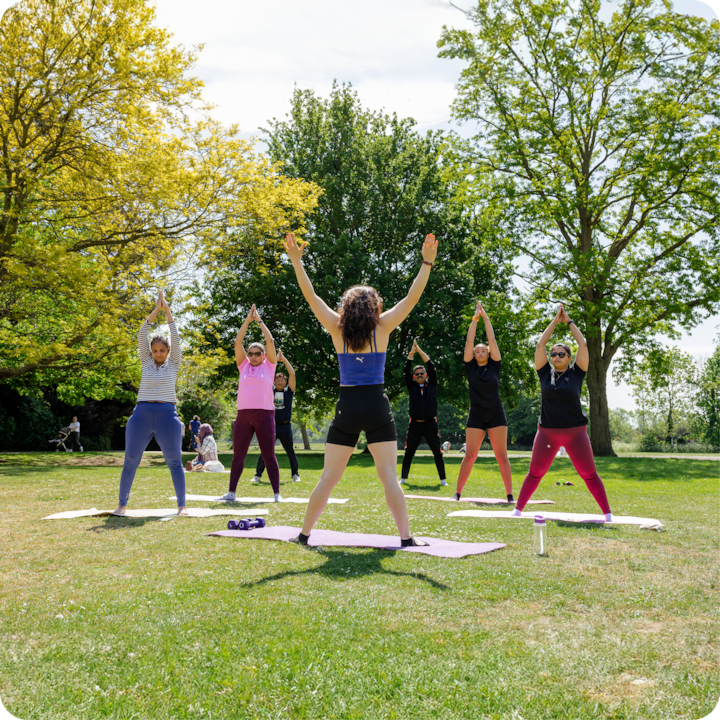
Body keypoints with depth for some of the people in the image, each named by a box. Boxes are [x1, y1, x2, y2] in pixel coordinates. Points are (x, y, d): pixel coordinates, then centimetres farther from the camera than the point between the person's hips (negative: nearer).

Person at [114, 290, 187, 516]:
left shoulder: (173, 363, 6)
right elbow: (142, 335, -1)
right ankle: (122, 504, 15)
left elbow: (175, 338, -4)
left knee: (175, 462, 0)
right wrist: (156, 310, -8)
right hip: (142, 414, 2)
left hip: (167, 415, -1)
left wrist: (167, 310, -7)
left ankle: (181, 505, 7)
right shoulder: (146, 362, 8)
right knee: (130, 461, 4)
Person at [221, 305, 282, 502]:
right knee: (238, 455, 6)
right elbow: (237, 342, 6)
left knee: (269, 455, 0)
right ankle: (231, 492, 12)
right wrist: (248, 320, 6)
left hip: (264, 414, -3)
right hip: (243, 414, 3)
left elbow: (270, 341, 0)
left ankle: (277, 493, 4)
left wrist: (259, 321, 6)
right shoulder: (243, 366, 13)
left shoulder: (268, 366, 7)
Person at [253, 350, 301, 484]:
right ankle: (258, 475, 6)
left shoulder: (289, 391, 6)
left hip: (285, 426, 0)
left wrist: (284, 359, -4)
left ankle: (295, 474, 18)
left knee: (290, 452, 7)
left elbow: (292, 374, -4)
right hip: (271, 426, 1)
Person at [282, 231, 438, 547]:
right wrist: (427, 263, 2)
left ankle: (304, 534, 14)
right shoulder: (382, 328, 0)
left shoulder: (337, 329, 3)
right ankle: (406, 537, -1)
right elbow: (412, 297, 1)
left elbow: (310, 296, 6)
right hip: (377, 406, -1)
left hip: (347, 407, 1)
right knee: (389, 476, 0)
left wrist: (296, 261, 8)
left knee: (329, 477, 8)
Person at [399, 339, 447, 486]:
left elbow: (431, 367, 3)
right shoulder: (411, 386, 10)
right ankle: (403, 478, 12)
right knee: (408, 453, 3)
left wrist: (420, 350, 1)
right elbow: (406, 370, 2)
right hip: (414, 424, 0)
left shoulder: (432, 385, 9)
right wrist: (412, 351, -3)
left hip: (430, 423, 0)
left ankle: (443, 479, 8)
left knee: (438, 453, 1)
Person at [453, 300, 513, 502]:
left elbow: (492, 339, -1)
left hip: (496, 414, 0)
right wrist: (475, 318, -2)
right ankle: (457, 493, 2)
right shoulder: (471, 367, 5)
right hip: (476, 415, 0)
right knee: (469, 455, -2)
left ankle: (510, 494, 4)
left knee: (502, 456, 0)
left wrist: (486, 317, 1)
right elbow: (469, 341, -1)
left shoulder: (494, 366, 5)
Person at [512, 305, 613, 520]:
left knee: (589, 475, 3)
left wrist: (569, 321, 4)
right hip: (547, 432, 1)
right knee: (534, 473, 5)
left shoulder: (576, 373, 3)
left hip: (575, 432, -1)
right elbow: (540, 344, 2)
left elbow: (583, 345, -3)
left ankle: (607, 513, 10)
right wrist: (555, 321, 6)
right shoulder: (545, 373, 5)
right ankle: (517, 509, 12)